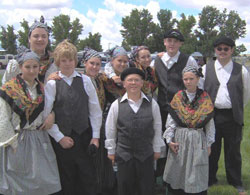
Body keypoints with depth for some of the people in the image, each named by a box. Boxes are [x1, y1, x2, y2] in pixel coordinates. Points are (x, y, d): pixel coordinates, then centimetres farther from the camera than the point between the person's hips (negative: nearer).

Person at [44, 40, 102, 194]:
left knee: (89, 179, 5)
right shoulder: (51, 83, -2)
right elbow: (46, 114, -4)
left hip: (84, 137, 1)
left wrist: (95, 136, 0)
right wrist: (60, 138, -7)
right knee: (67, 181, 10)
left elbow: (95, 110, 4)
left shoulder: (85, 80, 3)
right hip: (62, 139, -1)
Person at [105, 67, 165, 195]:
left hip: (146, 154, 0)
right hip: (123, 154, 0)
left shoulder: (152, 104, -1)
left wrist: (157, 149, 8)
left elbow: (157, 127, 6)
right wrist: (111, 150, 7)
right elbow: (110, 129, 4)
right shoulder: (116, 105, -3)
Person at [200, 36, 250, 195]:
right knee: (212, 149, 10)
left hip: (233, 117, 0)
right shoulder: (206, 69, 2)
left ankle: (236, 182, 27)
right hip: (212, 115, 0)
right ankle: (210, 179, 27)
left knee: (233, 151, 10)